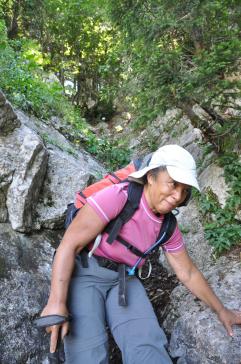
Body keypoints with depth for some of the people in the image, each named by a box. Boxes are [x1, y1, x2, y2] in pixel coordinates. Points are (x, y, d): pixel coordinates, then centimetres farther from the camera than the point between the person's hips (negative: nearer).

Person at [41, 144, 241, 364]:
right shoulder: (119, 196, -22)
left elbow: (188, 273, 13)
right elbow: (69, 244, -22)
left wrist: (221, 310, 20)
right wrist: (56, 302, -28)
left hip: (124, 280, 5)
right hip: (85, 272, -4)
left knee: (148, 346, -21)